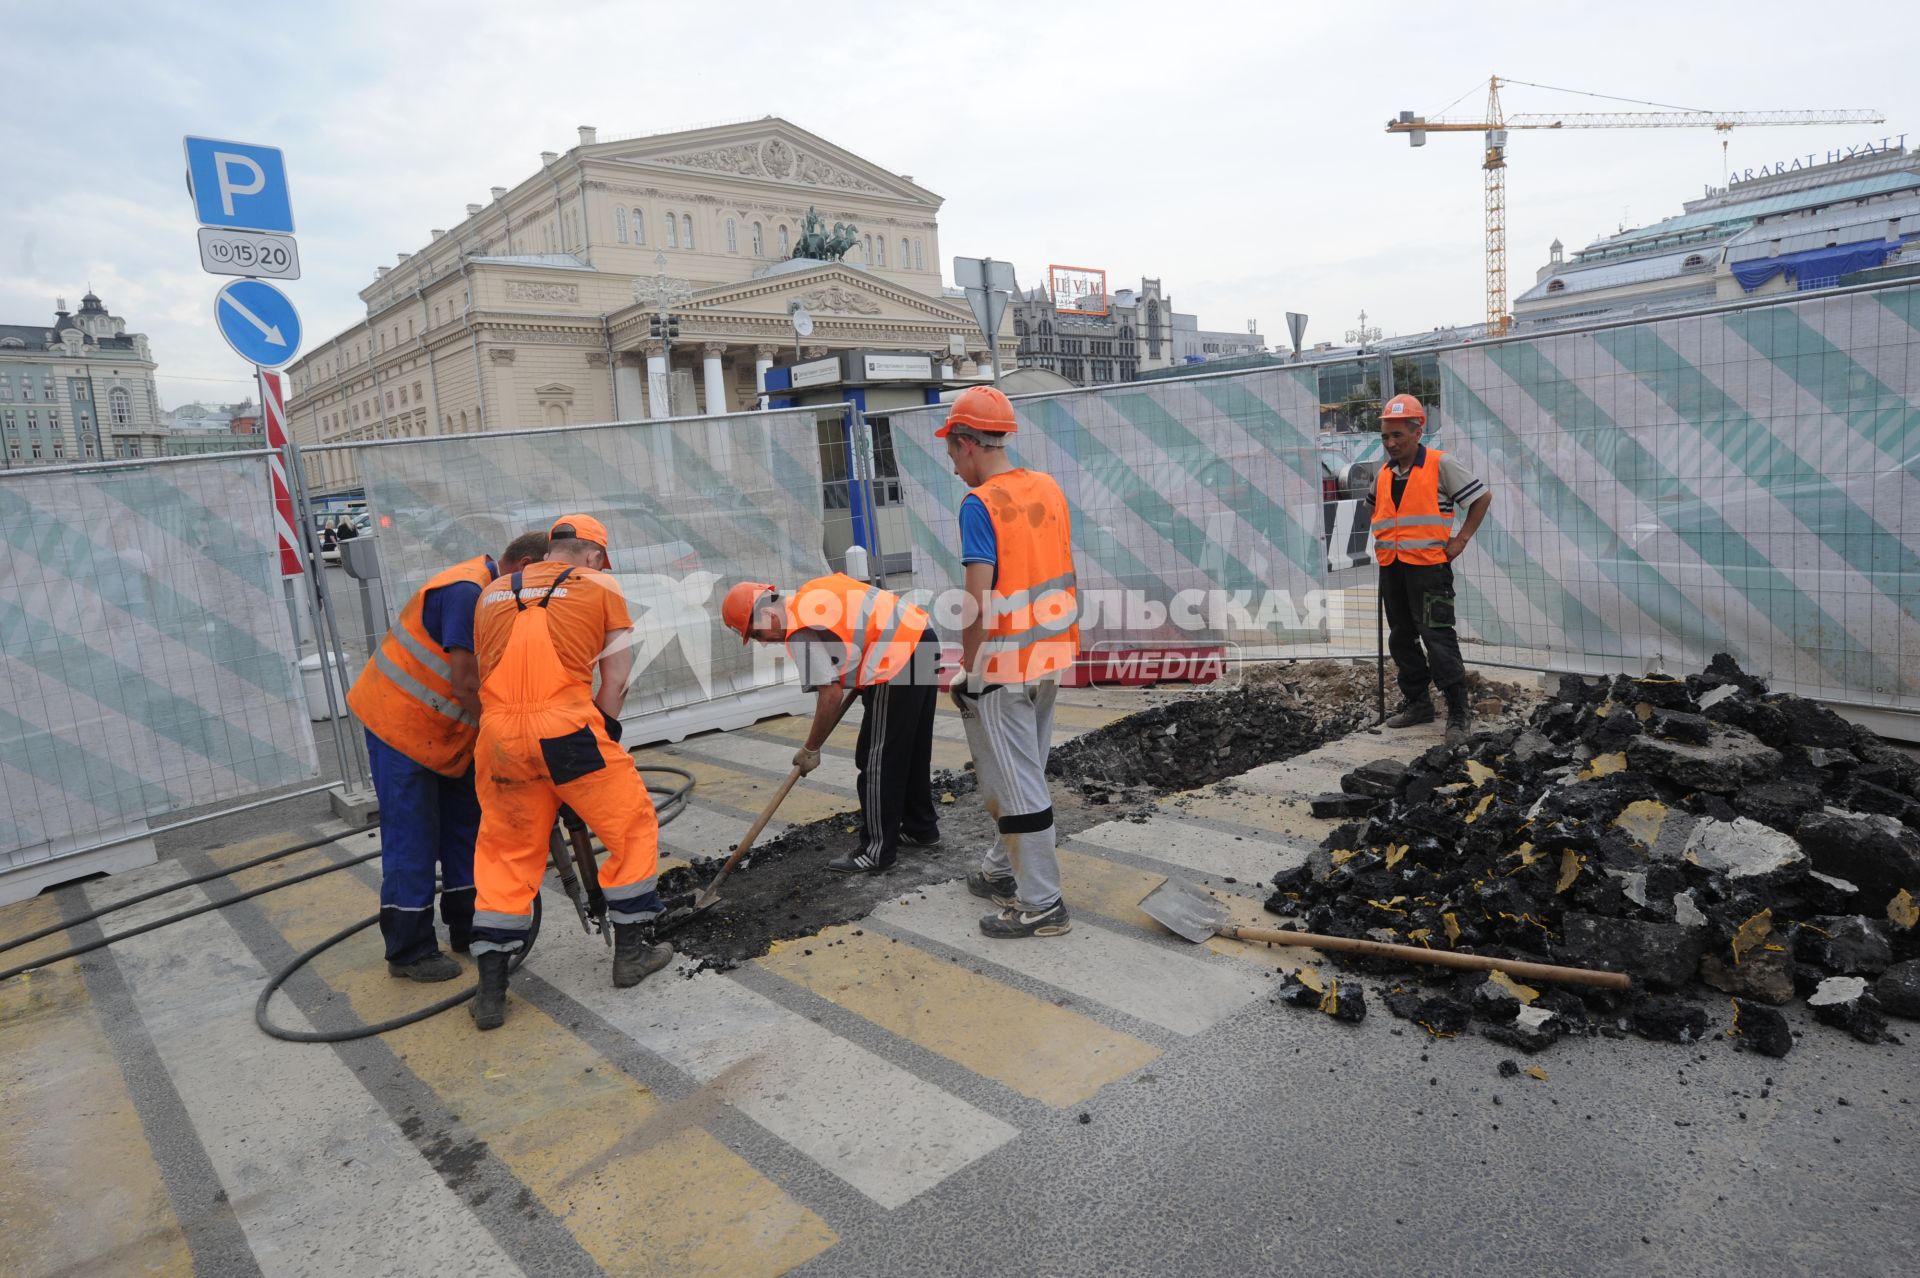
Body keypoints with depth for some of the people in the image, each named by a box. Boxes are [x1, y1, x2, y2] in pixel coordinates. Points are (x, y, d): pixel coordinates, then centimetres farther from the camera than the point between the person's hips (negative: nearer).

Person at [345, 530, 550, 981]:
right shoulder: (466, 591, -26)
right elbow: (466, 683, -28)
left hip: (443, 729, 10)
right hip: (400, 723, -10)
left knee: (465, 825, 13)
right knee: (413, 838, -3)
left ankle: (468, 927, 24)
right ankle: (409, 951, 9)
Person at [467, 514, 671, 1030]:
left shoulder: (493, 593, 22)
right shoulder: (599, 587, 11)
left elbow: (485, 671, 22)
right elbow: (616, 679, 5)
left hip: (499, 735, 5)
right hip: (567, 727, -4)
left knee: (506, 852, 19)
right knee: (632, 828, 15)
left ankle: (490, 992, 20)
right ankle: (630, 951, 23)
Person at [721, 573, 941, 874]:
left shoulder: (800, 631, -12)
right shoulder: (812, 592, 15)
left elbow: (832, 694, -17)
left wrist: (810, 749, -5)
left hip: (898, 660, -10)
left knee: (876, 761, 1)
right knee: (912, 750, 22)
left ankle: (877, 852, 9)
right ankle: (921, 828, 35)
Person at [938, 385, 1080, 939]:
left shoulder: (980, 504, -18)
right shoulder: (1049, 488, 6)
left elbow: (979, 599, -23)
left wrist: (970, 669, -13)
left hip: (1003, 665, -8)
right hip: (1051, 656, 8)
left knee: (1017, 786, 3)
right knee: (1022, 775, 21)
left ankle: (1042, 904, 13)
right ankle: (1002, 872, 37)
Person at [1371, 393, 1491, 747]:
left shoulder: (1440, 465, -6)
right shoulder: (1384, 474, 12)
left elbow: (1482, 496, -2)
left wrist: (1461, 539, -6)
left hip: (1428, 567, -7)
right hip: (1391, 569, 7)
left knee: (1438, 640, -9)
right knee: (1401, 639, 12)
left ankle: (1458, 715, -3)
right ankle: (1416, 703, 25)